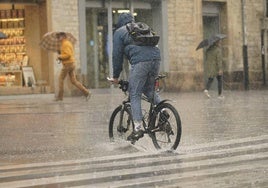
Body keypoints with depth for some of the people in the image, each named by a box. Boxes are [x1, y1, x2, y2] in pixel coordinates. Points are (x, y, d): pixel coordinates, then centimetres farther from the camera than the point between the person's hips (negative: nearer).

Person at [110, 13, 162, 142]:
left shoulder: (120, 32, 15)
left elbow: (117, 55, 11)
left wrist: (116, 76, 19)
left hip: (140, 62, -6)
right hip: (156, 58, 6)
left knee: (134, 95, -1)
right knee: (149, 90, 25)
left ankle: (138, 129, -9)